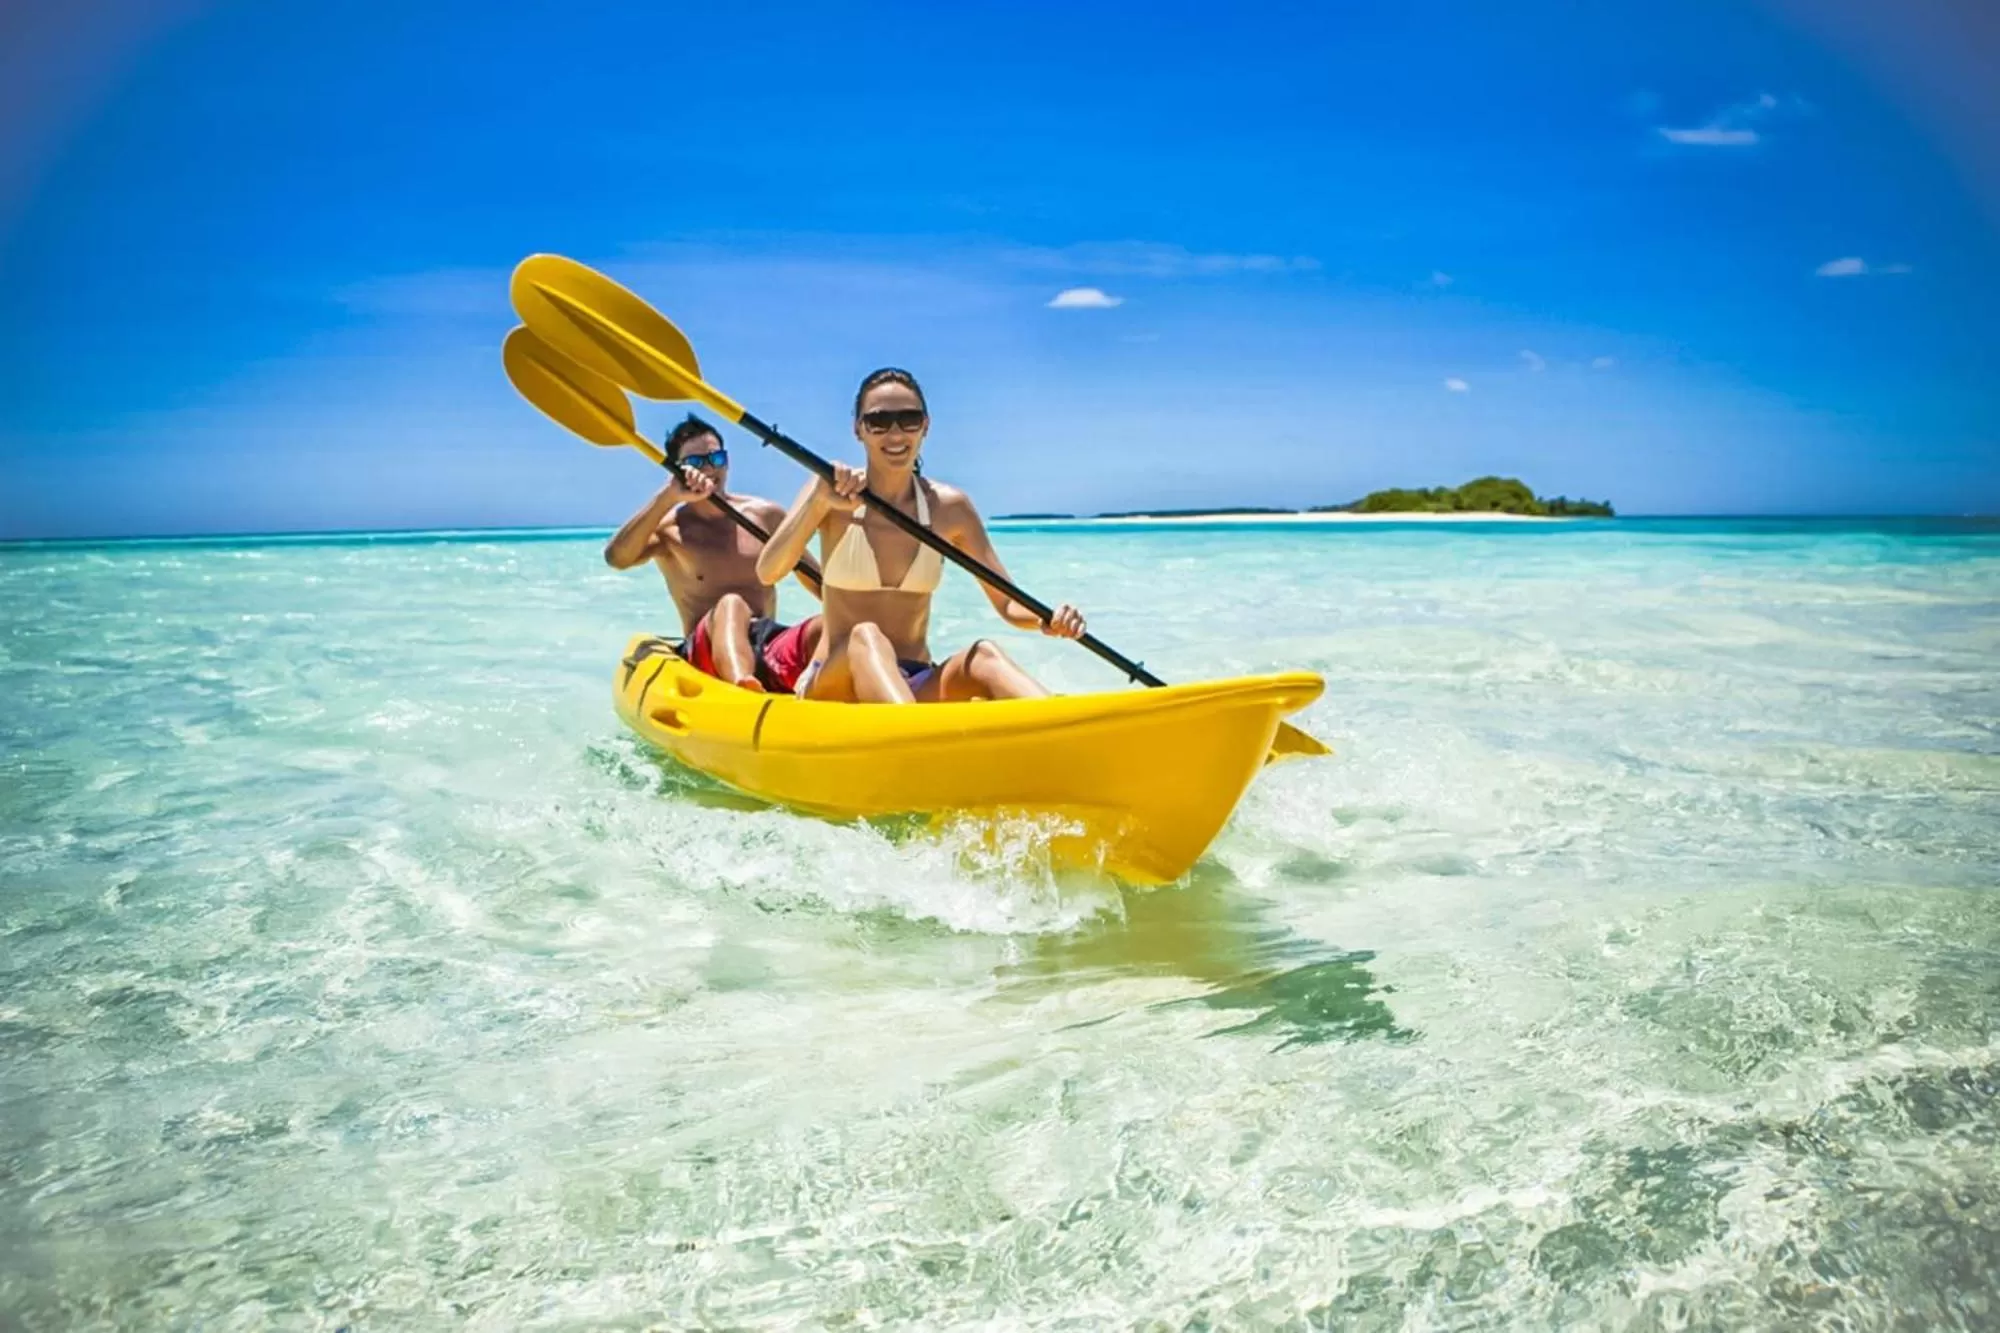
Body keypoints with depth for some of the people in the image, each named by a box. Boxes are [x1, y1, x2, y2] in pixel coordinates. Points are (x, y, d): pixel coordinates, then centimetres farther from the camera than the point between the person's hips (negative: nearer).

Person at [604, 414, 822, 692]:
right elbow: (616, 557, -14)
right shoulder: (669, 527, 8)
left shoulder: (767, 515, 15)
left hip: (772, 648, 4)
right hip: (706, 652, -3)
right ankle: (744, 691, -67)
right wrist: (670, 496, -20)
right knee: (730, 605, -35)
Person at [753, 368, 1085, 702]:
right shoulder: (833, 497, -2)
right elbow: (767, 572, -17)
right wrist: (819, 501, -31)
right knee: (865, 637, -33)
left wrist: (1046, 620, -20)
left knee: (984, 654, -27)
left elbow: (1008, 603, 2)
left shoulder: (949, 507, 3)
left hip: (916, 687, 2)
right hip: (834, 685, -2)